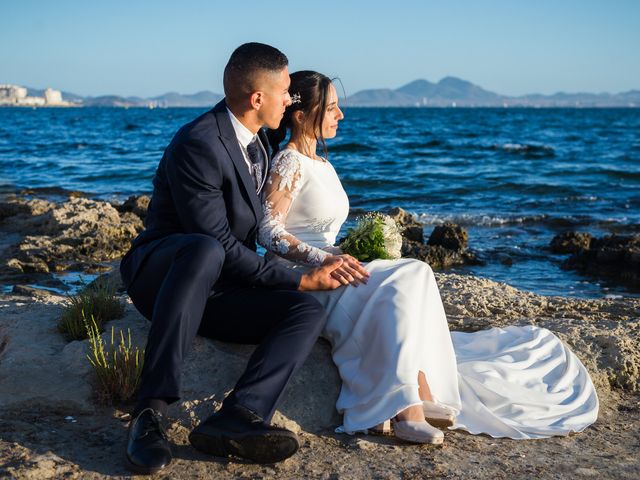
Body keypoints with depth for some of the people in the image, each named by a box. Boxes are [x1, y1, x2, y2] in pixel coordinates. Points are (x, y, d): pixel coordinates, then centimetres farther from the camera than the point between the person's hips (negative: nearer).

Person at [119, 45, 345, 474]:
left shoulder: (258, 141, 12)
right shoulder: (198, 144, -18)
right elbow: (218, 243, -21)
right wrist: (297, 280, -15)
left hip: (218, 289, 7)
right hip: (160, 274, -7)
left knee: (309, 311, -18)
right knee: (204, 250, -42)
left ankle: (235, 417, -37)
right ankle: (151, 410, -37)